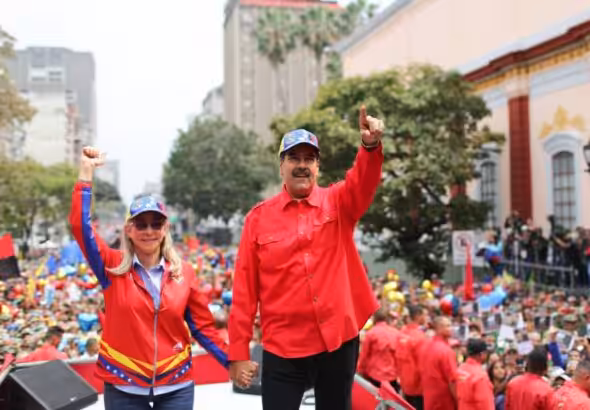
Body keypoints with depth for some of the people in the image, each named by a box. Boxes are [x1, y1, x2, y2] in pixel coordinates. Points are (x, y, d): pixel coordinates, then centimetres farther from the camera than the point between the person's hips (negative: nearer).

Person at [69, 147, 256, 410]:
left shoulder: (183, 272, 0)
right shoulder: (113, 267, -3)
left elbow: (202, 326, 4)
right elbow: (81, 225, -15)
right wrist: (86, 172, -15)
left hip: (176, 387, 1)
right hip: (124, 388, -1)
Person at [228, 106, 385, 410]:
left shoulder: (338, 203, 1)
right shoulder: (259, 217, -1)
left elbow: (363, 183, -21)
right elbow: (245, 289, -2)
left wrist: (371, 145, -42)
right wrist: (238, 351, -4)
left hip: (339, 340, 1)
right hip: (283, 348, -1)